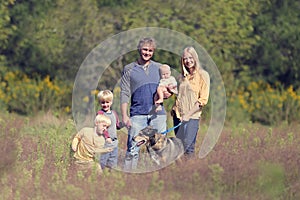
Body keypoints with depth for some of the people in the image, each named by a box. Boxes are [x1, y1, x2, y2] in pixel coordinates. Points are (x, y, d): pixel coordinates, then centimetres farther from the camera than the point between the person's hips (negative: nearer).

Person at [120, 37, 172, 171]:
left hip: (158, 114, 3)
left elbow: (167, 88, 22)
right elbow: (124, 94, 3)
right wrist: (124, 116, -7)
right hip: (138, 115, -3)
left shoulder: (159, 68, 14)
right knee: (133, 149, -8)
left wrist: (167, 94, -3)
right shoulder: (129, 69, 6)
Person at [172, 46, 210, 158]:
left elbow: (203, 99, -7)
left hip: (193, 116, -6)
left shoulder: (203, 75, -2)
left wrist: (188, 114, -13)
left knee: (188, 145, -16)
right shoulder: (183, 76, 16)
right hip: (179, 115, 6)